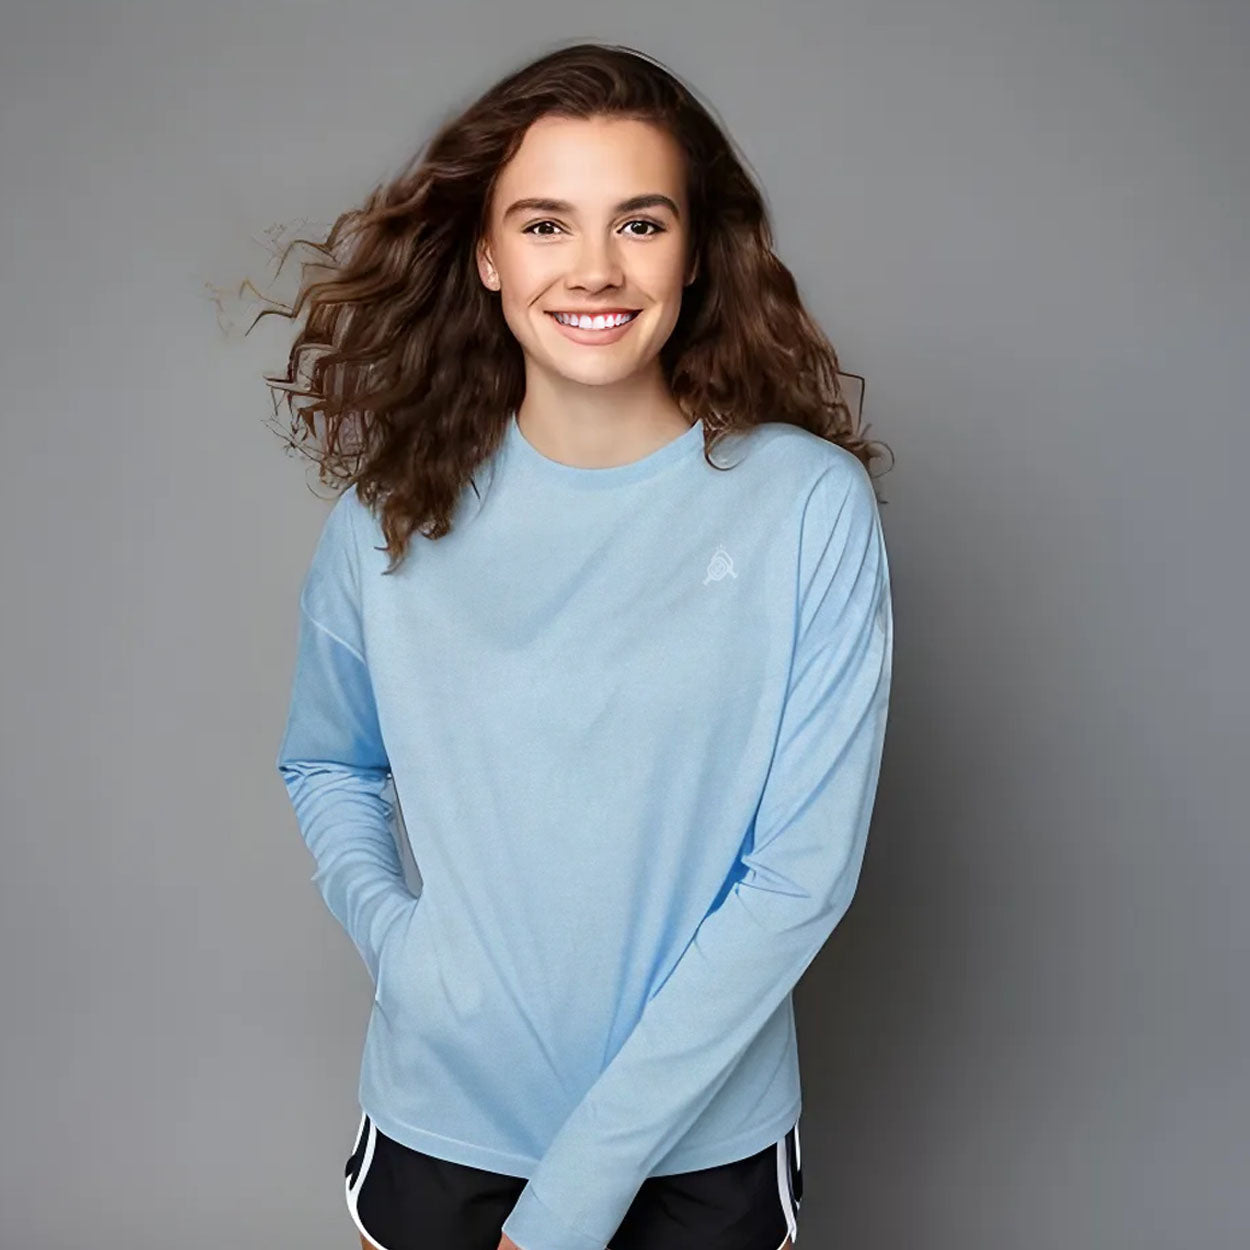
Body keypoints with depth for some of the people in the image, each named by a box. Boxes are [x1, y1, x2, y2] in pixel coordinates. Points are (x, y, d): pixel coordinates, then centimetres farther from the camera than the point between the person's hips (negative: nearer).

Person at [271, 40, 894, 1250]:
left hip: (705, 1151, -1)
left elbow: (804, 869, -15)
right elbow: (326, 763, 8)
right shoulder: (393, 511, -7)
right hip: (438, 1133, 2)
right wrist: (390, 934, -11)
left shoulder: (808, 505, -15)